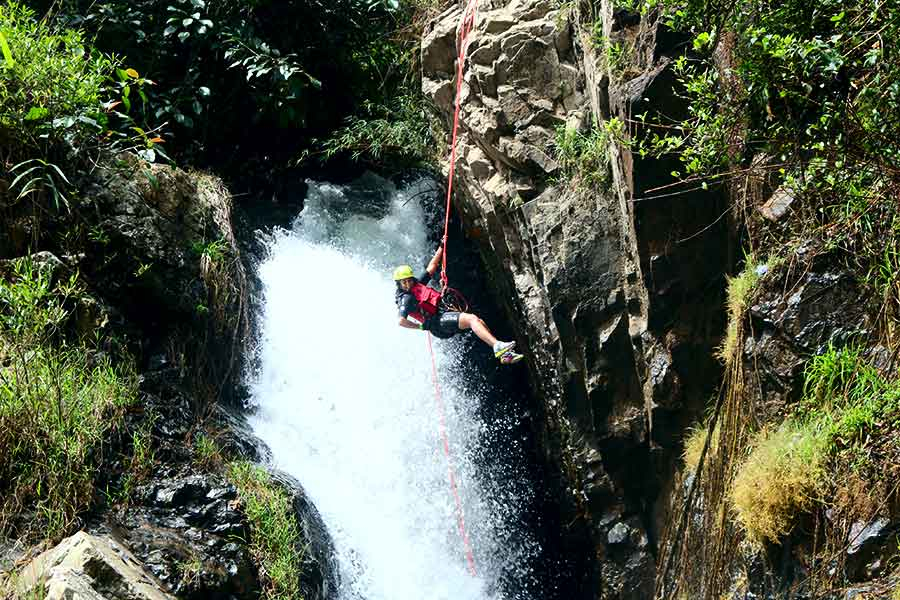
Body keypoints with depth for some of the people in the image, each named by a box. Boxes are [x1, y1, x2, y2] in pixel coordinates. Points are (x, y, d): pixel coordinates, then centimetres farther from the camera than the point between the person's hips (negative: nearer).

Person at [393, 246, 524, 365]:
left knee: (480, 322, -1)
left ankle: (505, 354, -5)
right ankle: (497, 345, -41)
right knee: (471, 319, -26)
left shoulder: (418, 283, 19)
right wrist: (421, 326, -11)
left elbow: (431, 267, 26)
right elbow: (401, 321, -19)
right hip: (437, 322, -10)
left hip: (443, 314, 10)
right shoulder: (406, 299, -7)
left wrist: (441, 247, 25)